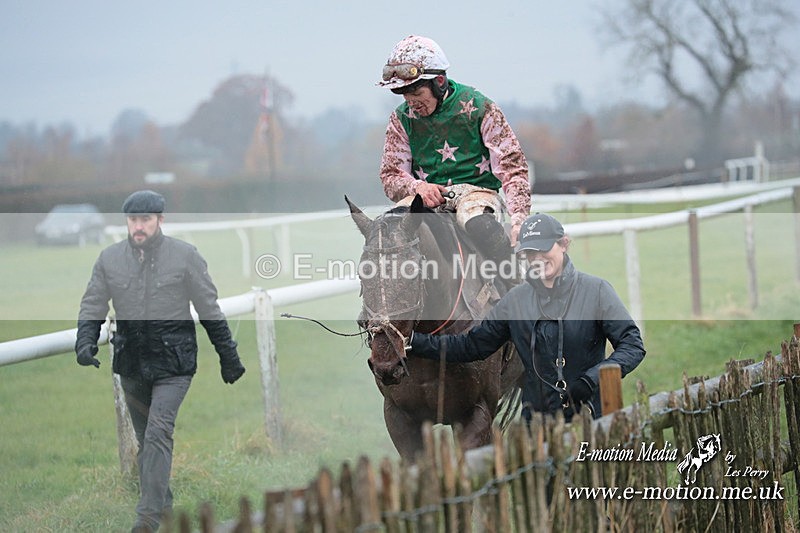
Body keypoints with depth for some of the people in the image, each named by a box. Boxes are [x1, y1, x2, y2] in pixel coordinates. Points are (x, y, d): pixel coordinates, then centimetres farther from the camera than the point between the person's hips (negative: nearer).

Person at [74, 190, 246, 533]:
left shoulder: (185, 256, -4)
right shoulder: (110, 259, 2)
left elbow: (210, 311, 2)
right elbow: (93, 306, 6)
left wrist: (228, 357, 6)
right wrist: (85, 342, -13)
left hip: (173, 362, -4)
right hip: (131, 362, 4)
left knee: (158, 432, -17)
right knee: (145, 438, 14)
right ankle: (163, 502, 29)